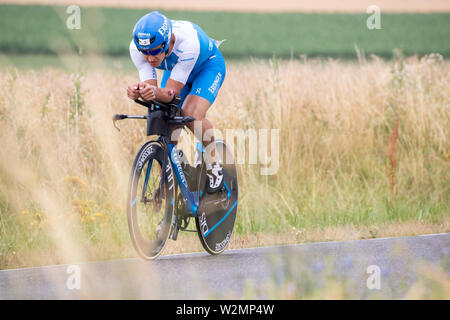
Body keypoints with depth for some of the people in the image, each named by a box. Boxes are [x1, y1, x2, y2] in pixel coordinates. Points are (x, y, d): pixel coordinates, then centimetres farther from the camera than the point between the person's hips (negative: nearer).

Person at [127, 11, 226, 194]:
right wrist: (137, 92, -55)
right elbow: (149, 86, -31)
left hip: (207, 65, -5)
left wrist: (155, 93, -63)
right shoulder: (136, 47, -31)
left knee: (193, 116, -28)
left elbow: (172, 92, -41)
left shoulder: (187, 41, -43)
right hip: (175, 69, 5)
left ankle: (213, 165, -4)